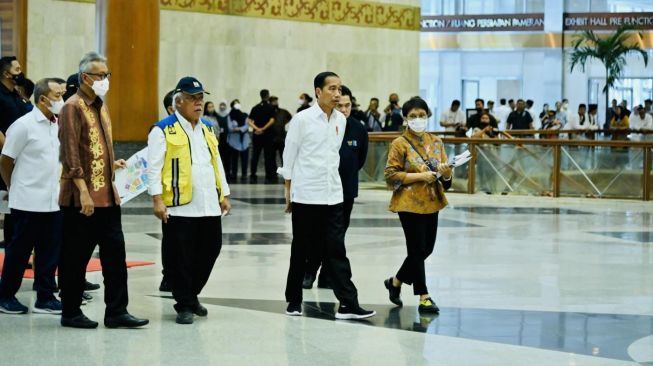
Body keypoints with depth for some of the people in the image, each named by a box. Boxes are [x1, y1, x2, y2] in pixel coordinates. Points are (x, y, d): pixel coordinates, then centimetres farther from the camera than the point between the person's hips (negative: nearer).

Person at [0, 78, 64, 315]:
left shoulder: (57, 125, 8)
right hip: (28, 203, -6)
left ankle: (45, 298, 14)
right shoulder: (24, 126, -11)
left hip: (53, 202, 6)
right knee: (19, 251, 4)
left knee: (50, 251, 7)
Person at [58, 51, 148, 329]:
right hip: (81, 198, -8)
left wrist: (113, 163, 11)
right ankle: (70, 313, 12)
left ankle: (116, 312, 11)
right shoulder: (73, 107, -11)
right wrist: (83, 192, -22)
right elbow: (70, 154, -17)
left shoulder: (101, 107, 16)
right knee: (75, 257, 2)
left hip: (107, 195, 8)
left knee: (114, 253, 6)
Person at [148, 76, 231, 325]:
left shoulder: (208, 129, 17)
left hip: (209, 207, 6)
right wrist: (157, 200, -14)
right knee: (180, 258, -2)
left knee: (209, 252, 10)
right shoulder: (163, 130, -3)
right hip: (179, 207, -6)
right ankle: (184, 305, 9)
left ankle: (192, 295, 28)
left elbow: (217, 163, 22)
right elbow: (154, 167, -7)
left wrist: (224, 196, 18)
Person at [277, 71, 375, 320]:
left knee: (336, 251, 0)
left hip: (333, 195, 4)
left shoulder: (341, 120, 6)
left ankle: (347, 304, -4)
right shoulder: (302, 119, -8)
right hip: (306, 195, -4)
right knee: (300, 251, 7)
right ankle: (294, 300, 20)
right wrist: (288, 191, -1)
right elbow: (289, 156, -3)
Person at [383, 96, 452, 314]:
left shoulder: (436, 142, 8)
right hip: (409, 204, -6)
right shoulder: (400, 144, -7)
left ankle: (395, 281, 30)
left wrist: (446, 173, -15)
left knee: (427, 249, 11)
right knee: (417, 249, -4)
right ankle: (423, 298, 4)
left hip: (431, 203, 6)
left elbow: (446, 177, 10)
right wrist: (420, 176, -20)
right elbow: (390, 174, -12)